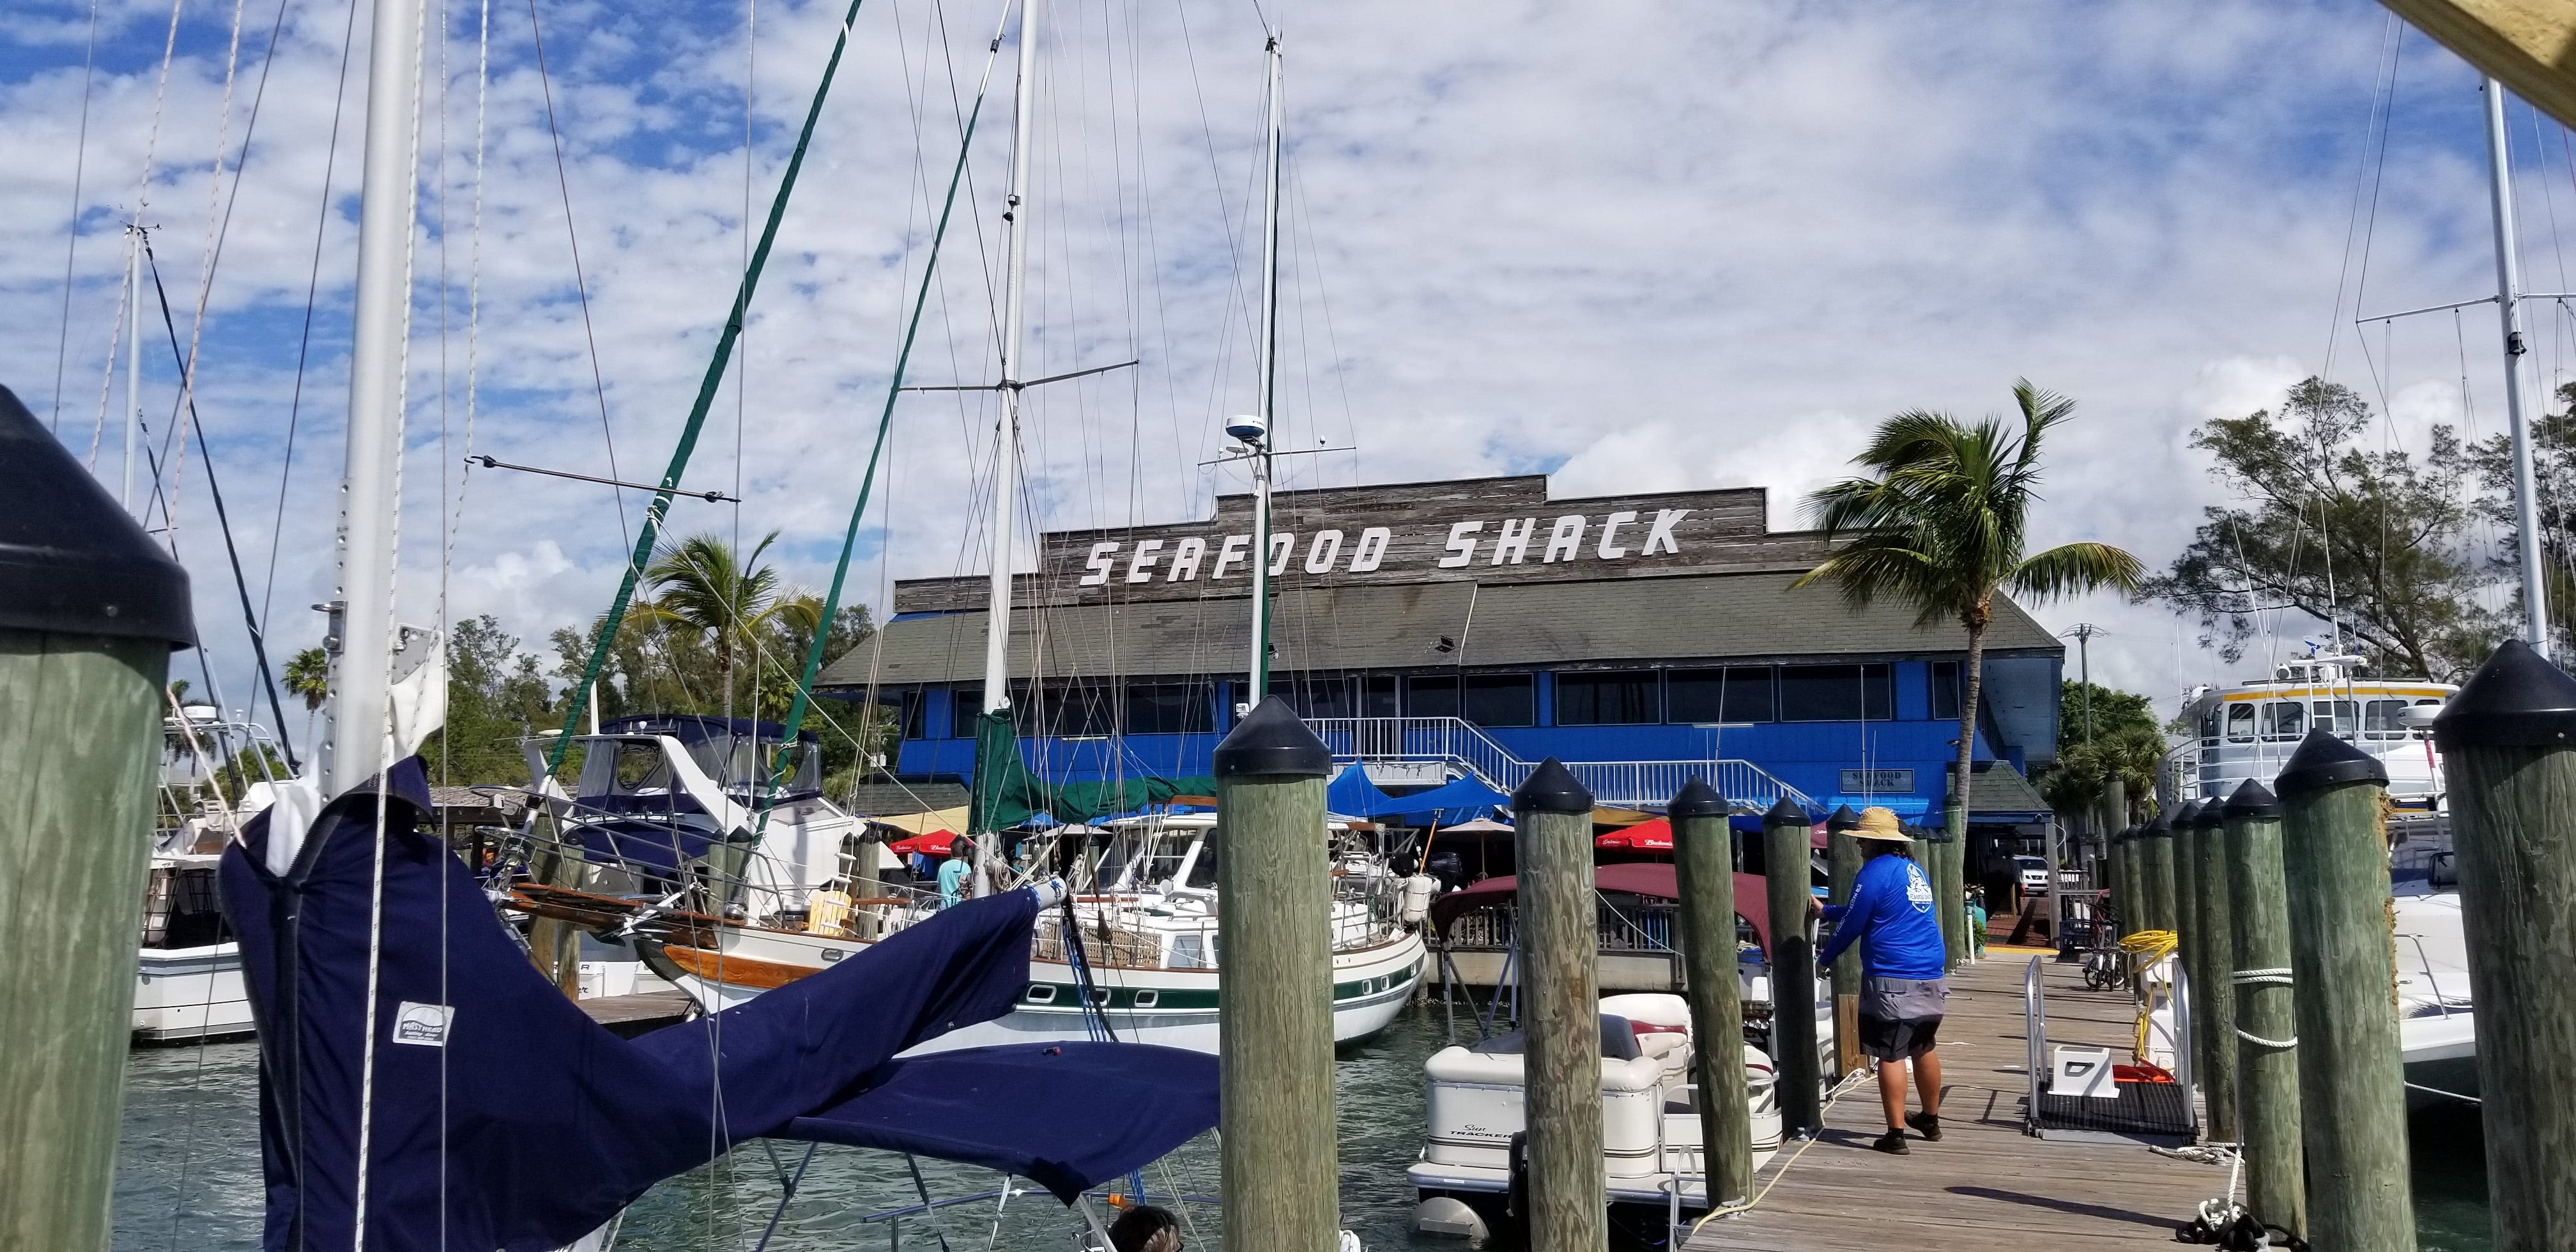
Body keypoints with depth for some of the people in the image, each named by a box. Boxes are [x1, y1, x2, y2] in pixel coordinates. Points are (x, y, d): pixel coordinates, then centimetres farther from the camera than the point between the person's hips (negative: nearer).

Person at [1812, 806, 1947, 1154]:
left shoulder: (1875, 871, -10)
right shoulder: (1914, 869, 17)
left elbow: (1852, 924, -7)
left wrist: (1824, 958, 8)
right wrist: (1825, 910, 36)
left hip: (1893, 980, -9)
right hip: (1930, 975, 9)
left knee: (1891, 1056, -5)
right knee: (1924, 1049, 20)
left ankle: (1895, 1134, -5)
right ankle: (1931, 1121, 32)